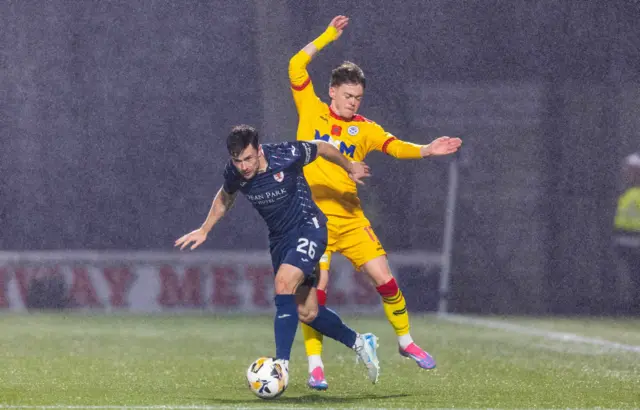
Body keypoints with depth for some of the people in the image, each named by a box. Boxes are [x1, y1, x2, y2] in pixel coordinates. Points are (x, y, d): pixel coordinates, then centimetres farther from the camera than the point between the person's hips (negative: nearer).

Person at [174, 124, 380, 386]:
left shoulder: (286, 155, -24)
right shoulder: (234, 173, -11)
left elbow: (323, 148, -3)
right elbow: (225, 197, 15)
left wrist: (350, 168, 14)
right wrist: (204, 231, 18)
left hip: (308, 227, -6)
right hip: (279, 237, 6)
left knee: (284, 283, -29)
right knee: (306, 313, 8)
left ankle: (281, 365, -29)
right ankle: (359, 343, 33)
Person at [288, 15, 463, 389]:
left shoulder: (363, 129, 8)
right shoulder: (312, 110, 4)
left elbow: (395, 147, -5)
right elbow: (297, 66, -3)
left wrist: (426, 151, -22)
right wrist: (329, 36, -2)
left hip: (350, 216, 3)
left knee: (384, 279, -1)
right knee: (316, 289, -10)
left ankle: (405, 341, 22)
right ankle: (316, 366, -2)